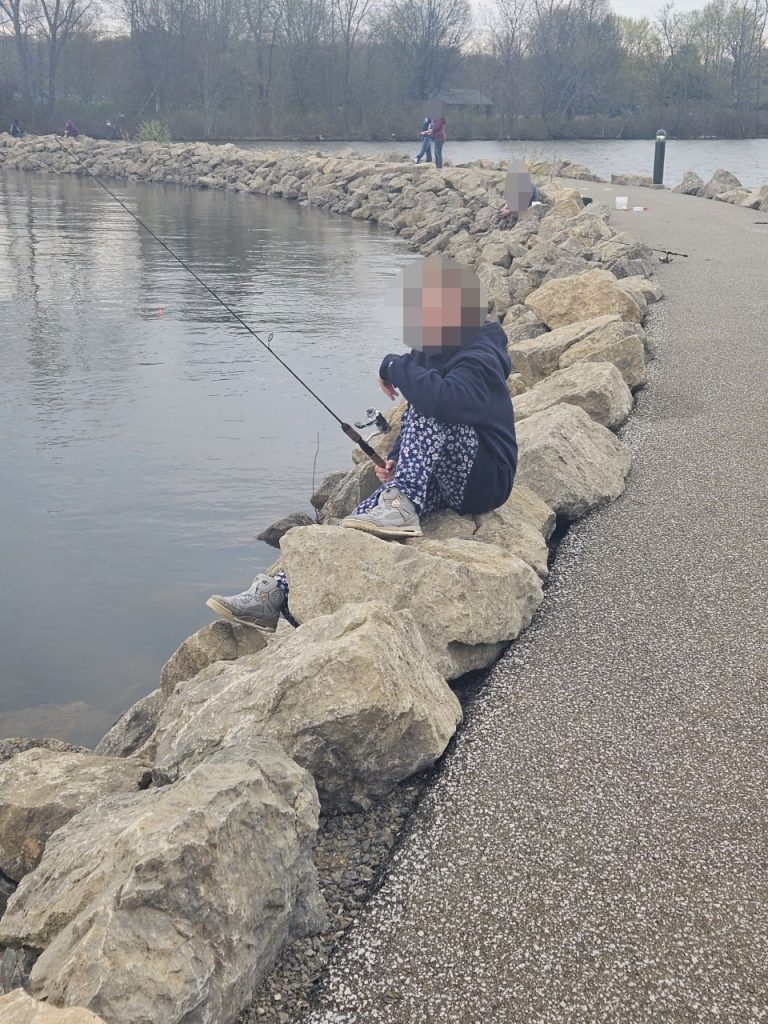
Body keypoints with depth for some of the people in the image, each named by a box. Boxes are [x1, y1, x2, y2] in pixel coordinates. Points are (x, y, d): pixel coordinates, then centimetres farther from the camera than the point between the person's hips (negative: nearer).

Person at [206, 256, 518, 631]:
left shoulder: (479, 361, -18)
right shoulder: (432, 354, 11)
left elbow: (444, 400, -42)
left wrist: (395, 366, -25)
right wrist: (394, 462, 1)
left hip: (483, 481, -8)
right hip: (439, 483, 8)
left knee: (427, 403, -31)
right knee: (355, 525, -12)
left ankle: (403, 507, -37)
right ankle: (277, 593, -16)